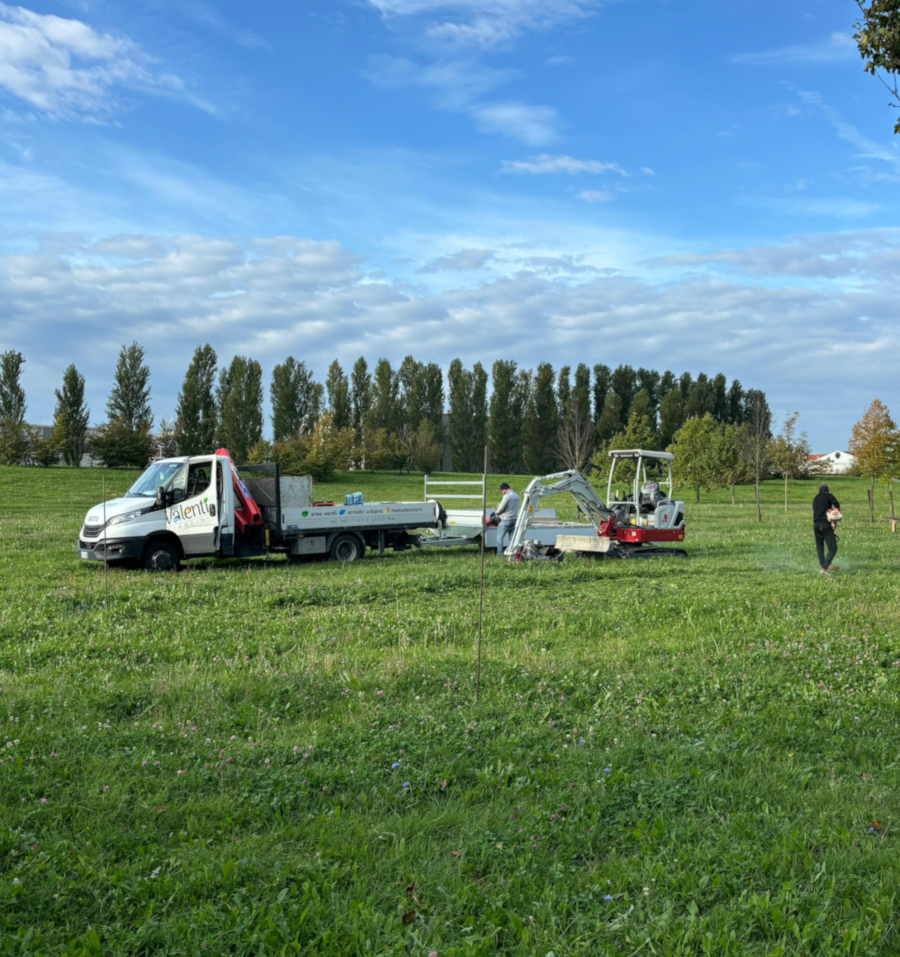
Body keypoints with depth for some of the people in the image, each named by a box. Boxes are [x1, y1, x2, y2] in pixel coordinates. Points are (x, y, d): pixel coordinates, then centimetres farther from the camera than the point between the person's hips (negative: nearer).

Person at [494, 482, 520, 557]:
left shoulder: (507, 496, -16)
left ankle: (499, 554, 0)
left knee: (500, 537, 2)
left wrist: (496, 512, 7)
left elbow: (500, 509, -15)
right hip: (514, 519, 8)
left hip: (506, 520, -8)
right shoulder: (516, 496, 11)